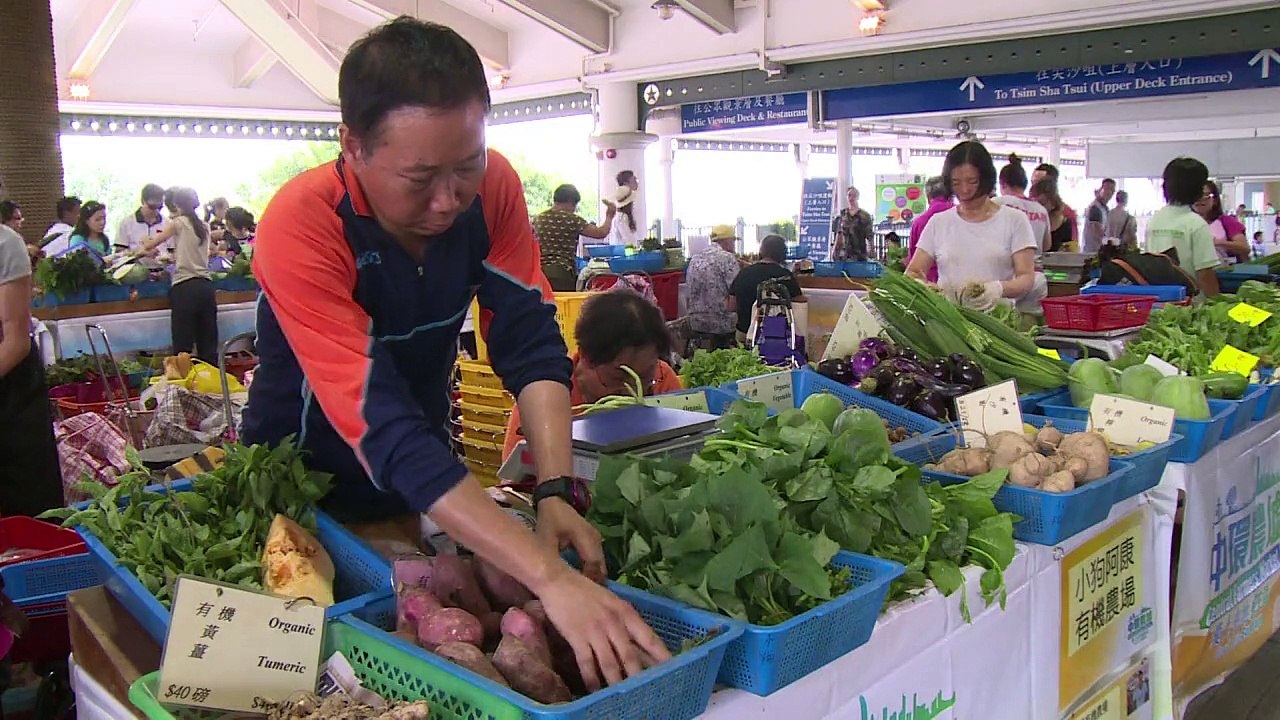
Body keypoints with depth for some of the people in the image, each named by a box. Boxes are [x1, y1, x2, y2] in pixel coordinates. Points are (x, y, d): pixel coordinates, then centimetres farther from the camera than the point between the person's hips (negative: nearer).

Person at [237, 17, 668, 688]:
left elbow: (531, 344, -17)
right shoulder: (301, 226, -33)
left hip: (424, 474, 4)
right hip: (304, 480, -4)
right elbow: (382, 428, -40)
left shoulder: (491, 187, -18)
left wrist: (556, 492, -34)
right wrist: (551, 578, -47)